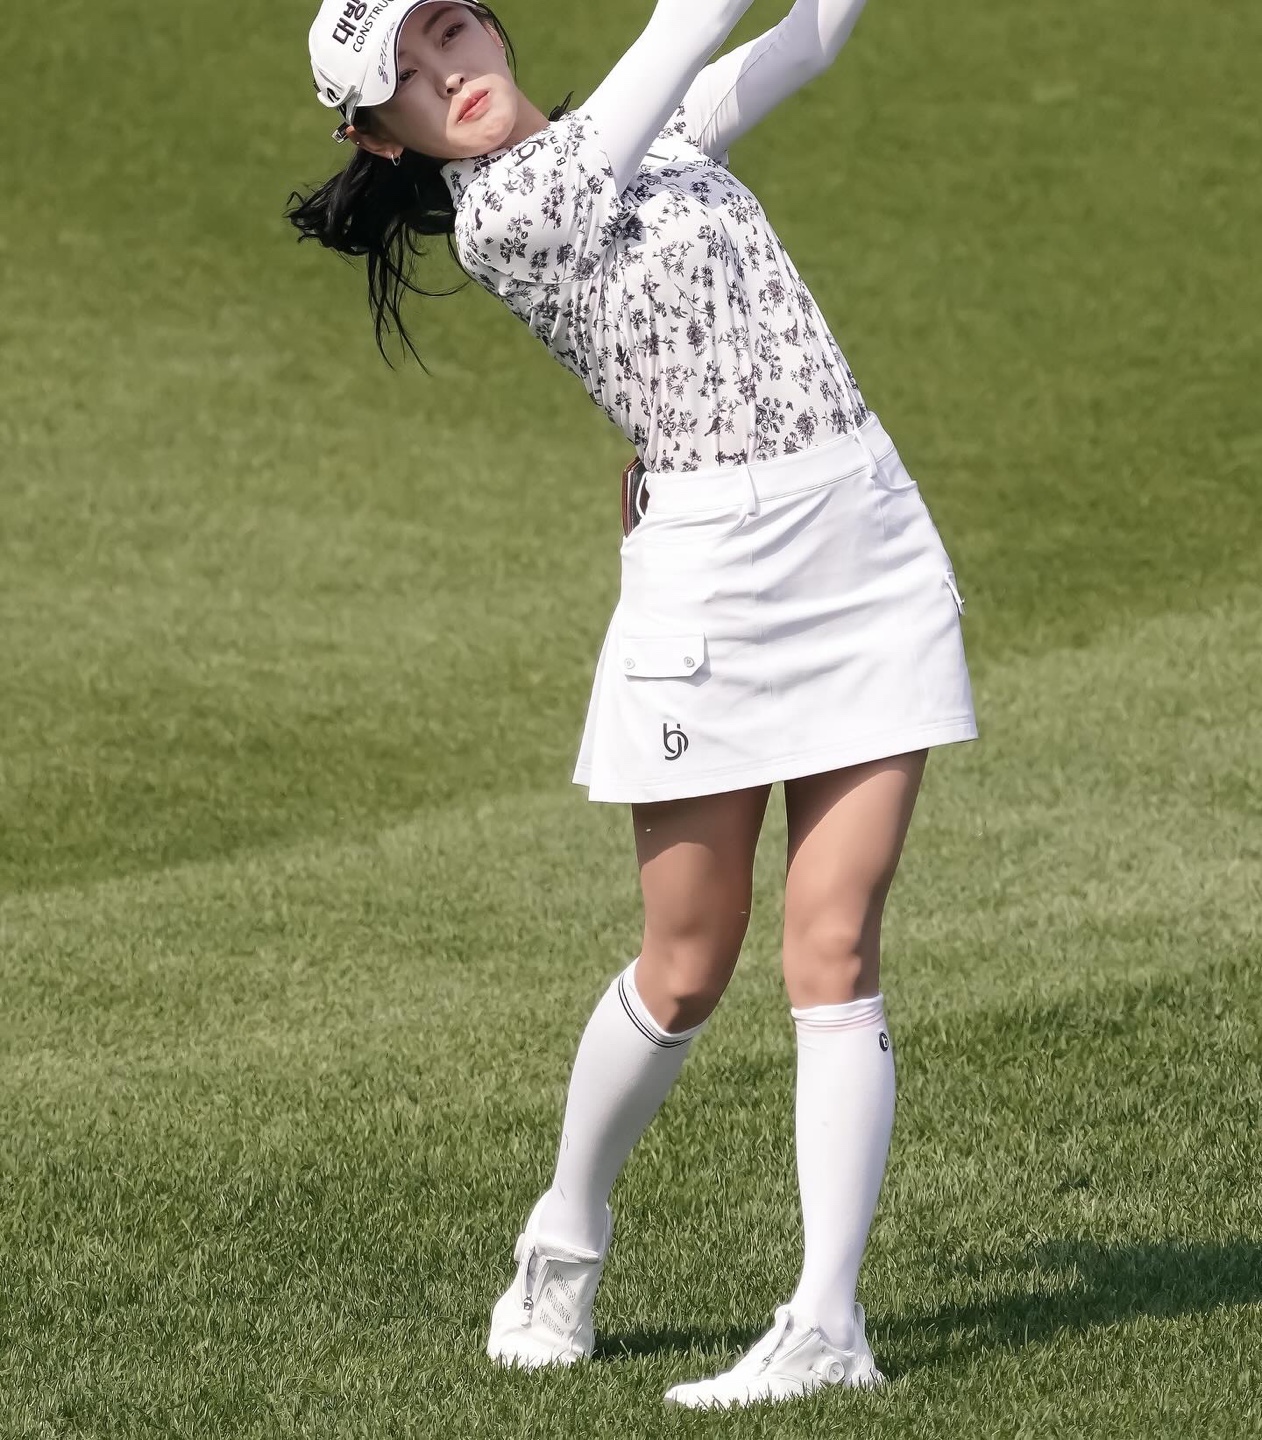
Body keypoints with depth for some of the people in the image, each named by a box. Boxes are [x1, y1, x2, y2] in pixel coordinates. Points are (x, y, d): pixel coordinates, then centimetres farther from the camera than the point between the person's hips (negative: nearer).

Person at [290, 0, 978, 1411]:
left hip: (874, 537, 5)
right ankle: (566, 1234, 28)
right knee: (686, 972, 2)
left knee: (836, 949, -3)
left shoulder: (656, 128, 15)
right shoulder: (498, 220, -9)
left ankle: (826, 1322, -4)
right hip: (713, 566, -5)